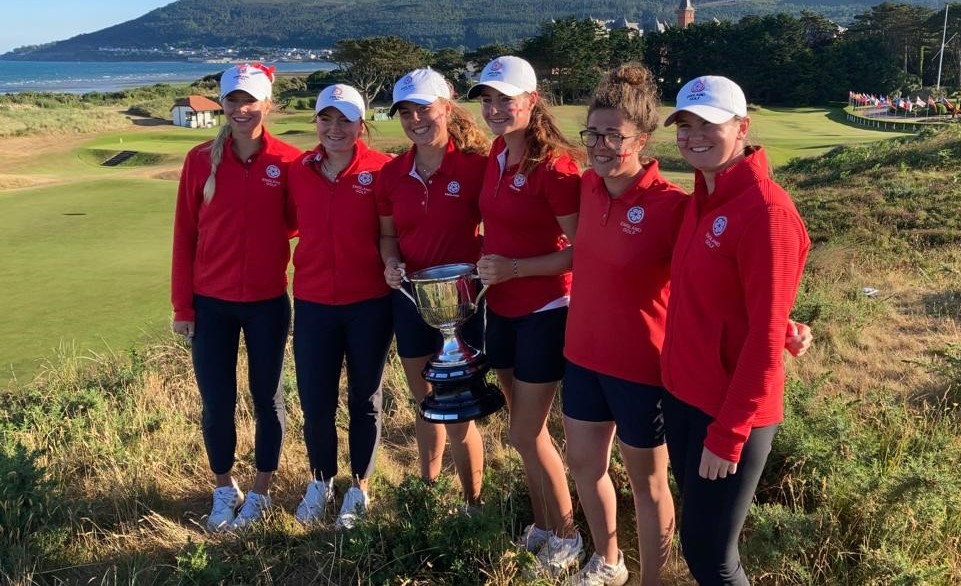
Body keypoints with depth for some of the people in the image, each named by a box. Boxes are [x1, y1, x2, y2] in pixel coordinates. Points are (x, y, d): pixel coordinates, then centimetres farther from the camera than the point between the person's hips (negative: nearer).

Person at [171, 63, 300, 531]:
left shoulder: (288, 161, -6)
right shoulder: (200, 160, -3)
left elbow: (298, 222, 6)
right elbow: (184, 235, 1)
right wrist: (181, 305, 1)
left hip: (268, 302, -1)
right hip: (211, 303, 1)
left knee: (267, 398, 11)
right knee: (216, 403, 7)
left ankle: (261, 492, 28)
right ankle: (224, 491, 28)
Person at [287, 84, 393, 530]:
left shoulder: (380, 171, -9)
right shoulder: (298, 171, -1)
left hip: (369, 303, -2)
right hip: (313, 302, 2)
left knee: (364, 399, 13)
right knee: (315, 400, 10)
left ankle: (359, 488, 30)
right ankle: (320, 481, 34)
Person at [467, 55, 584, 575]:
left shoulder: (554, 165, -19)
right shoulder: (497, 153, 4)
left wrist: (514, 268, -24)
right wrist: (486, 265, 3)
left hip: (543, 312, -7)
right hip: (501, 308, 7)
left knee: (528, 435, 1)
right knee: (522, 427, 17)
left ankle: (566, 536, 22)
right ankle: (541, 524, 34)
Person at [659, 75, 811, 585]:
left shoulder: (767, 211, -20)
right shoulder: (701, 197, 6)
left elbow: (765, 337, -20)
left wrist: (728, 434, -19)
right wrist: (675, 377, 7)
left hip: (733, 410, -8)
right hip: (681, 392, 8)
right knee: (695, 537, 20)